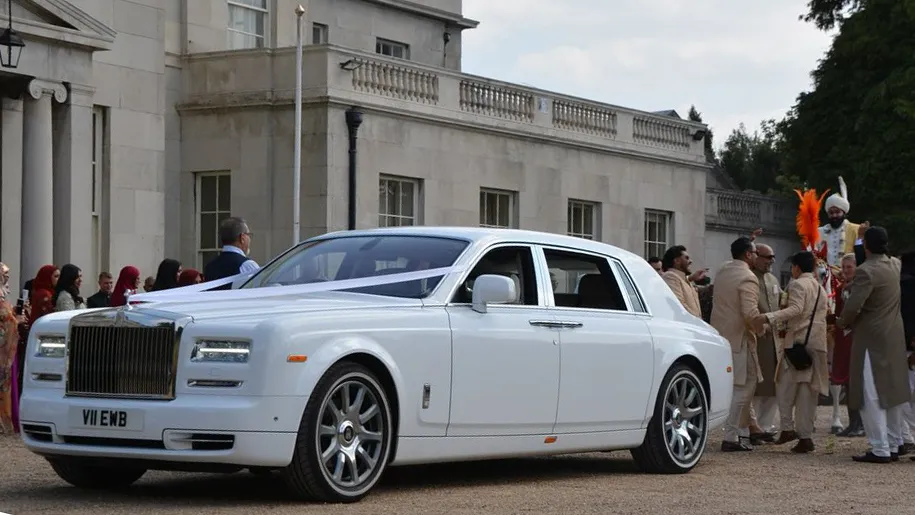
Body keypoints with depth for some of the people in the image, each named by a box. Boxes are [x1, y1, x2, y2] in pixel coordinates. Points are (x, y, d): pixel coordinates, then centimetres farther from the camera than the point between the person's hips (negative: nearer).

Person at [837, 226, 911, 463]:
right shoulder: (893, 267, 9)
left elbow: (853, 305, -24)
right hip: (894, 337, 8)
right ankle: (893, 445, 19)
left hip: (872, 339, -8)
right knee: (892, 391, 13)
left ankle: (880, 450, -6)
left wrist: (842, 322, -3)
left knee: (871, 395, -4)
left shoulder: (866, 271, -18)